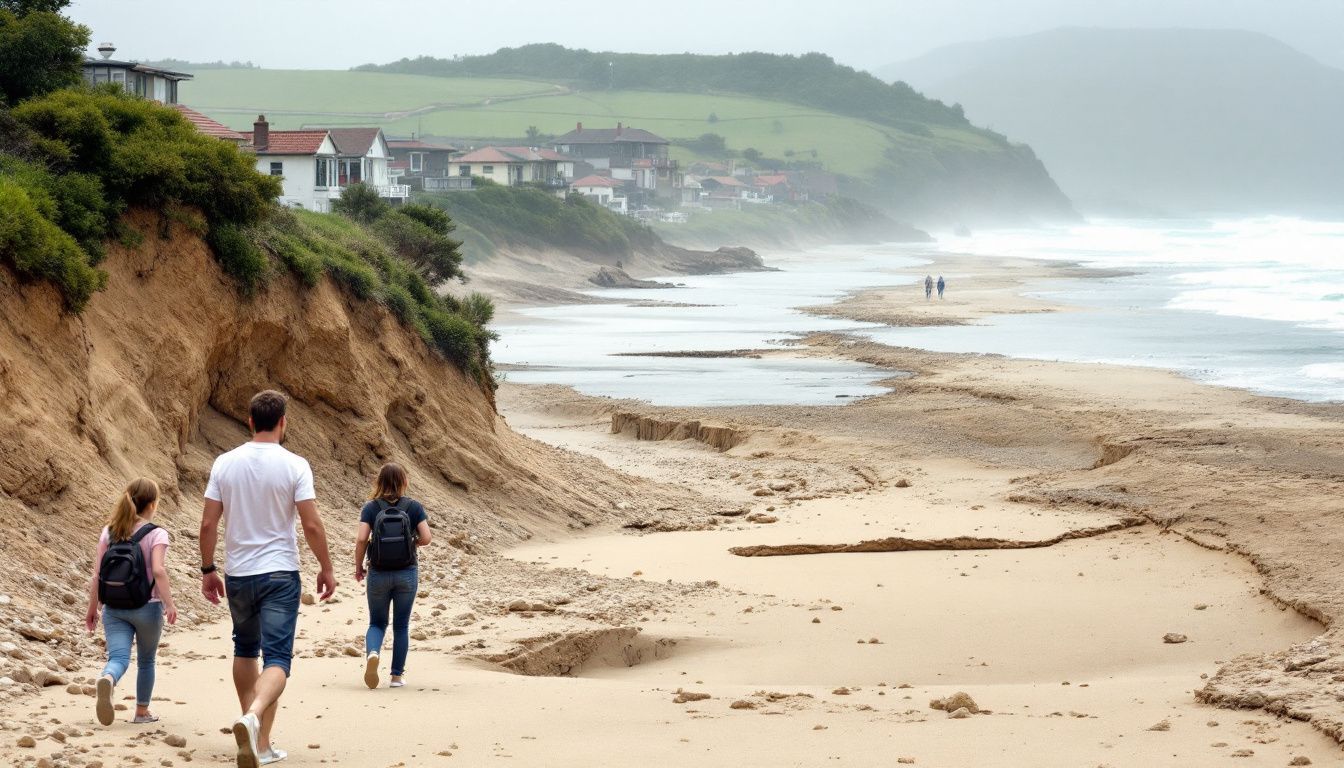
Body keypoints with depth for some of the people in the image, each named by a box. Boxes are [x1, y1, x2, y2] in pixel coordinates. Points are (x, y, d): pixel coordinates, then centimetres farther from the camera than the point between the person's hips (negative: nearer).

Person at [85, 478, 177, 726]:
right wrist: (169, 604, -21)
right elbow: (158, 570, -23)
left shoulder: (109, 532, 5)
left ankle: (107, 679, -41)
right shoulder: (157, 535, -8)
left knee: (118, 658, -8)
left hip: (114, 608, 2)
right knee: (146, 661, 17)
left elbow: (97, 574, 4)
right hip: (147, 607, -2)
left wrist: (92, 609, 11)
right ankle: (142, 711, 26)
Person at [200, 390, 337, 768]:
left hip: (237, 575, 4)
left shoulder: (225, 463, 0)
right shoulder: (294, 466, -9)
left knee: (245, 649, 21)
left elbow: (208, 524, 0)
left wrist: (208, 570, 12)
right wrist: (326, 568, 2)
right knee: (276, 659, -4)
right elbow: (312, 525, -10)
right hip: (280, 574, -3)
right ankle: (253, 718, -33)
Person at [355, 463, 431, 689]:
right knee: (401, 625, 11)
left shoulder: (371, 507, -2)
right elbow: (426, 538, -7)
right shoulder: (414, 506, -2)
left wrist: (358, 567, 1)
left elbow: (361, 539, -12)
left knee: (377, 622, 13)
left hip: (379, 573, 0)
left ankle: (372, 653, -17)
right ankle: (397, 675, 12)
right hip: (407, 573, 0)